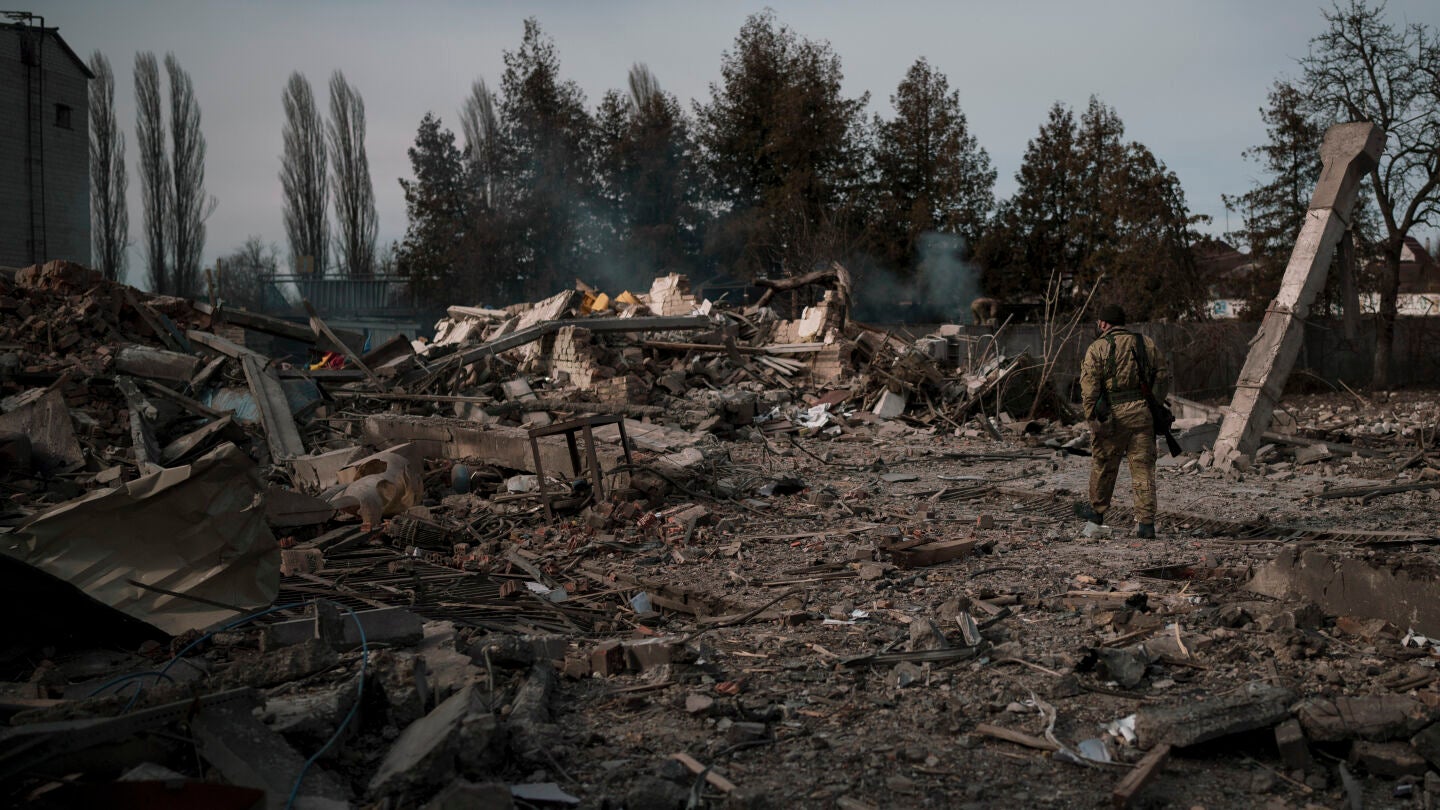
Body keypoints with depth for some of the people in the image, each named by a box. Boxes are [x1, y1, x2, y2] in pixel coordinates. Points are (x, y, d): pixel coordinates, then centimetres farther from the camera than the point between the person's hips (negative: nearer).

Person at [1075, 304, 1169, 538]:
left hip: (1112, 414, -3)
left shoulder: (1098, 348, -3)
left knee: (1104, 464, 14)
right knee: (1143, 467, 4)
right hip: (1143, 413, 3)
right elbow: (1163, 377, 10)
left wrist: (1092, 418, -3)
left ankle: (1097, 509, 31)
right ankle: (1146, 521, 0)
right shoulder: (1147, 343, 10)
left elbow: (1089, 386, -8)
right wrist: (1155, 404, 16)